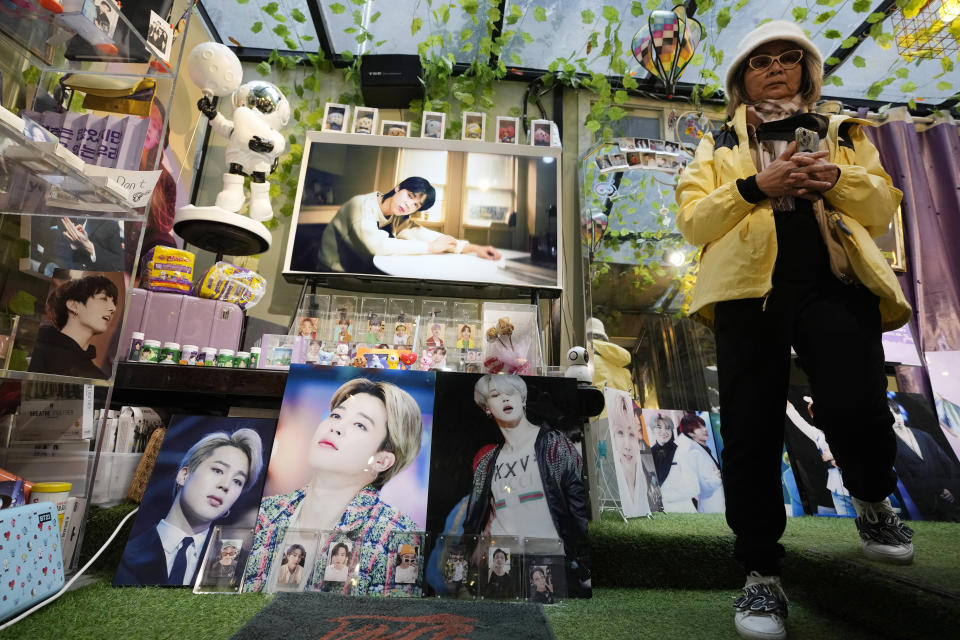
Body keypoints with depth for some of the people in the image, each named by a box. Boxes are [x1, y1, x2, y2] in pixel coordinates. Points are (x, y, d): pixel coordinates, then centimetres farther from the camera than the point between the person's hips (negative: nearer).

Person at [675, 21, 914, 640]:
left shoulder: (842, 133, 27)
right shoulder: (719, 144, 21)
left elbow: (883, 207, 17)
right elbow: (692, 220, 6)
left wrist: (837, 178, -2)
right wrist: (755, 185, -8)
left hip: (835, 279, 2)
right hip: (751, 284, -1)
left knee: (855, 408, -18)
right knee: (751, 429, -5)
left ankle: (874, 501, 19)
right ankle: (762, 574, 10)